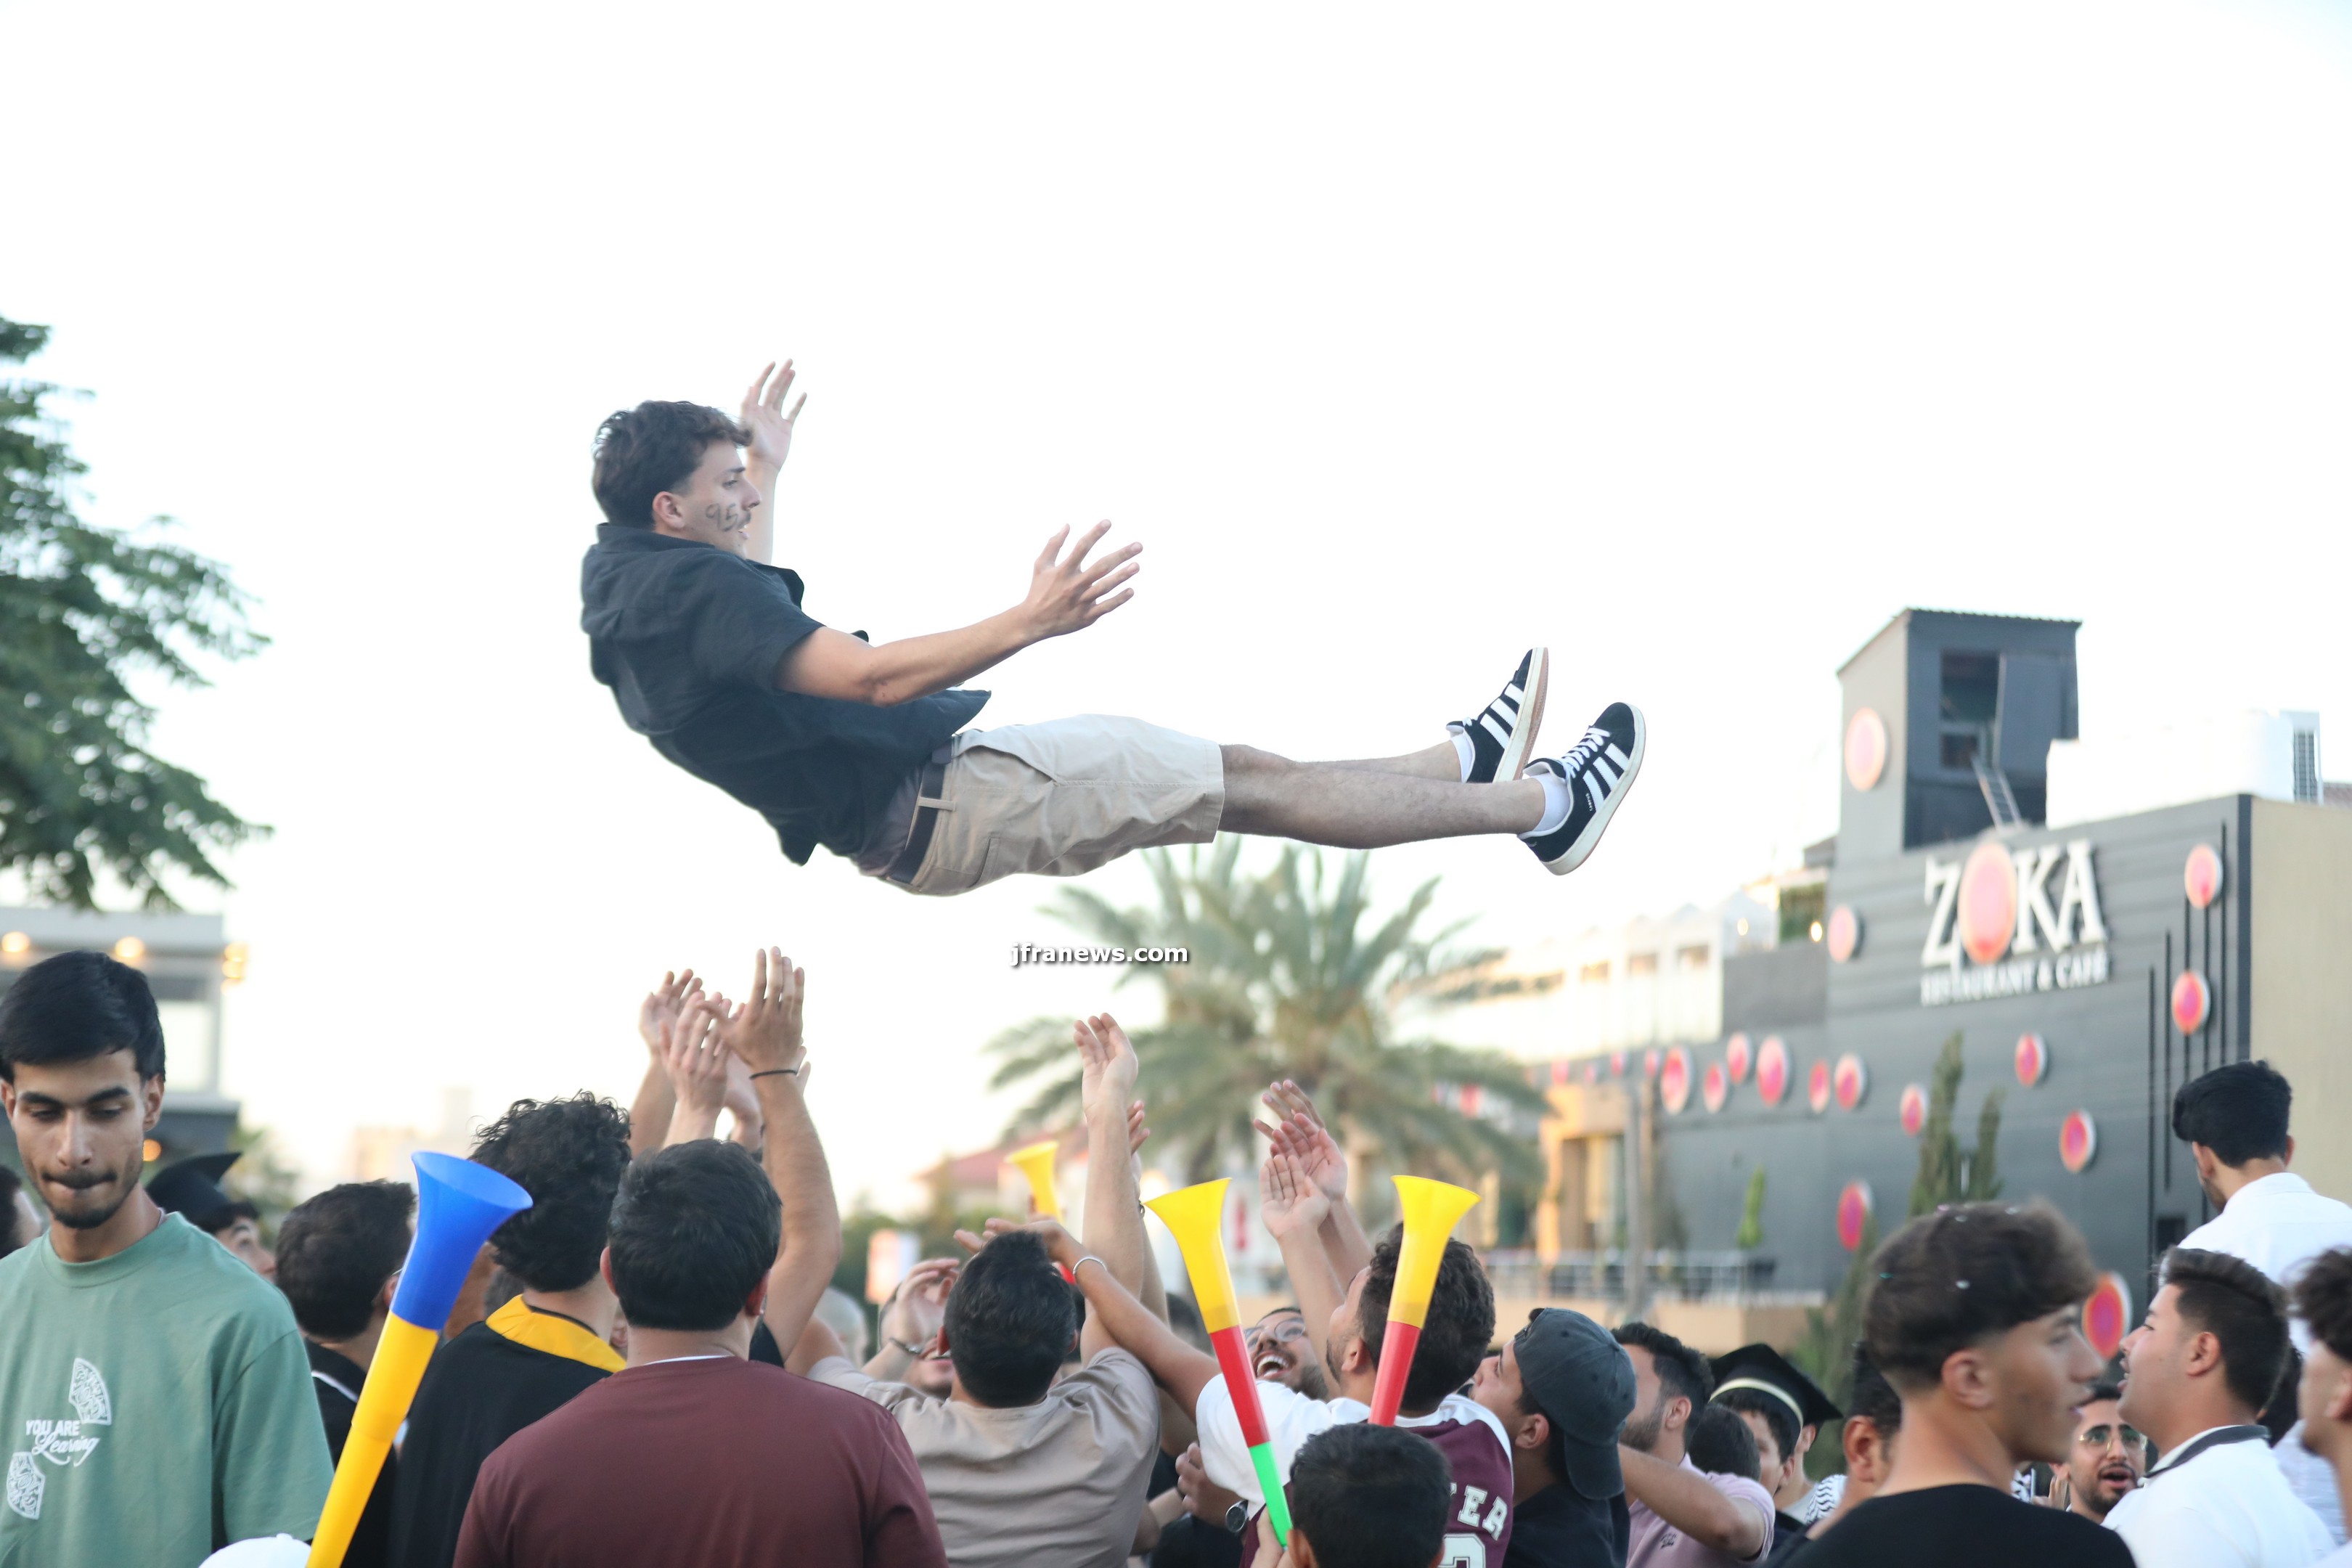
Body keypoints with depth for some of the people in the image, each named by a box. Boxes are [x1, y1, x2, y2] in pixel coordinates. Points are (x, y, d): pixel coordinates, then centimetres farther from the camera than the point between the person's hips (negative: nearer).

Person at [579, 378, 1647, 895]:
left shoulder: (625, 579, 10)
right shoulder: (693, 588, -23)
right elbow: (871, 676, -34)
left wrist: (766, 468, 39)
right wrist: (1027, 626, -42)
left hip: (900, 810, 10)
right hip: (932, 810, -10)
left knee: (1231, 771, 15)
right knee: (1251, 788, -5)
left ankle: (1470, 762, 26)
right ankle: (1544, 806, 3)